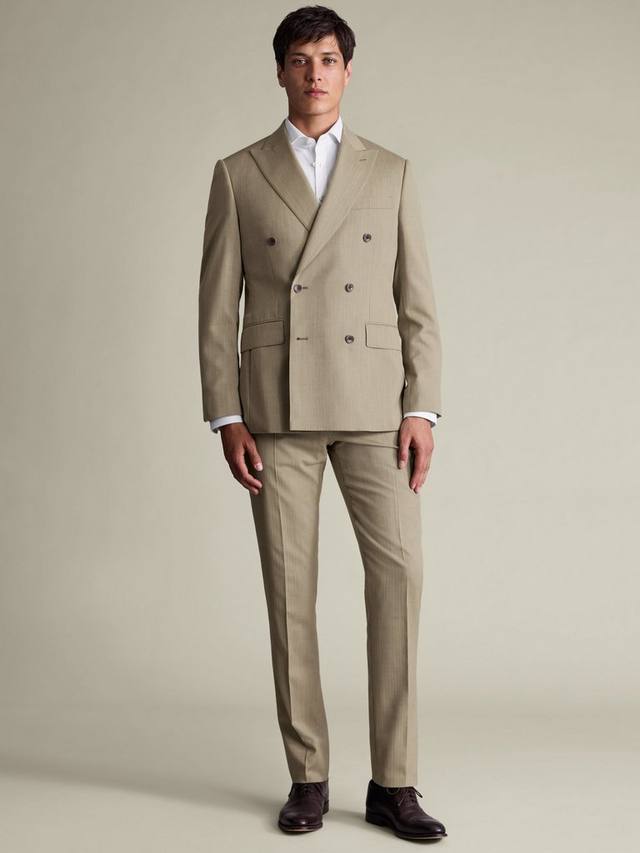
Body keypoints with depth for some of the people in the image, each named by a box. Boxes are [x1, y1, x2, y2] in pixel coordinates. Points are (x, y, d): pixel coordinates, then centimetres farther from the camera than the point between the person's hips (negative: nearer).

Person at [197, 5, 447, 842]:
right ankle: (308, 778, 12)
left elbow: (417, 302, 6)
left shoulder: (391, 173, 10)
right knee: (290, 587, 0)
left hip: (372, 403, 1)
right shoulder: (238, 175, 7)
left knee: (398, 573, -9)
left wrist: (421, 411, -4)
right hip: (276, 407, 0)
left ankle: (392, 783, 0)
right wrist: (226, 418, -5)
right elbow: (217, 305, 4)